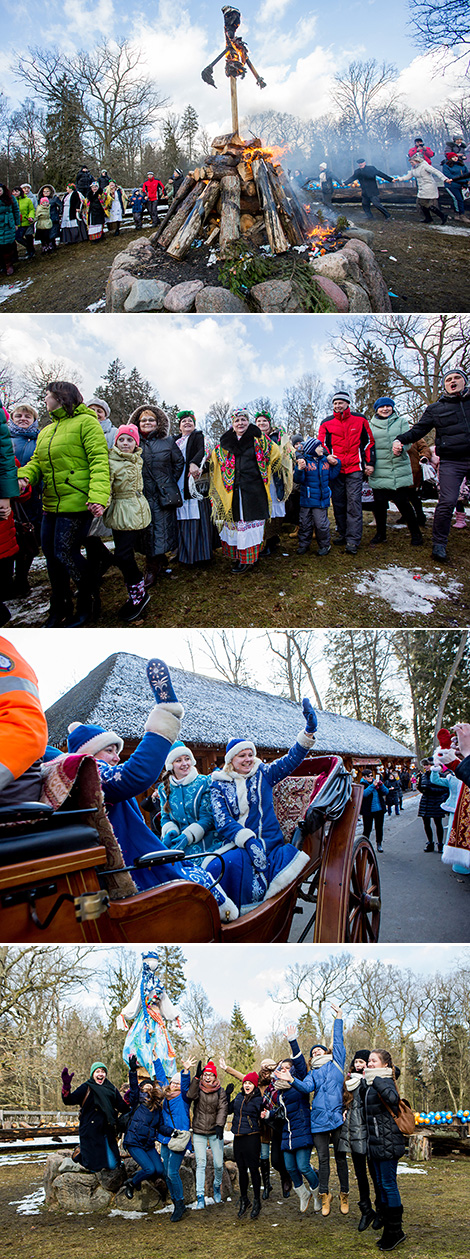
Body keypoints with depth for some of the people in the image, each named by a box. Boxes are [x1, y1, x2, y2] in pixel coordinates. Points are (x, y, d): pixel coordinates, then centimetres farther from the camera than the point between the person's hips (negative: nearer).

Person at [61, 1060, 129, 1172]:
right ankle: (79, 1153, 28)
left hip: (107, 1132, 4)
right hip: (91, 1132, -4)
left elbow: (122, 1108, 9)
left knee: (112, 1165, 0)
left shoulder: (112, 1089, 11)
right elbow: (69, 1101, -12)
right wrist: (66, 1085, -27)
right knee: (94, 1167, -5)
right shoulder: (86, 1088, -1)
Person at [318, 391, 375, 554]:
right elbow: (322, 444, 7)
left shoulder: (360, 420, 7)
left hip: (355, 468, -2)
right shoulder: (327, 423, 9)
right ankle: (342, 533, 19)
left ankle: (353, 540, -11)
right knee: (338, 502, 6)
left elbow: (369, 441, 11)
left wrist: (370, 463, 6)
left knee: (354, 502, -9)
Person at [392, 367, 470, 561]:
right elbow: (418, 430, 10)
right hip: (451, 462, -1)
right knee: (447, 502, -11)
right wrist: (400, 440, -5)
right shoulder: (435, 409, 13)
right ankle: (439, 543, 0)